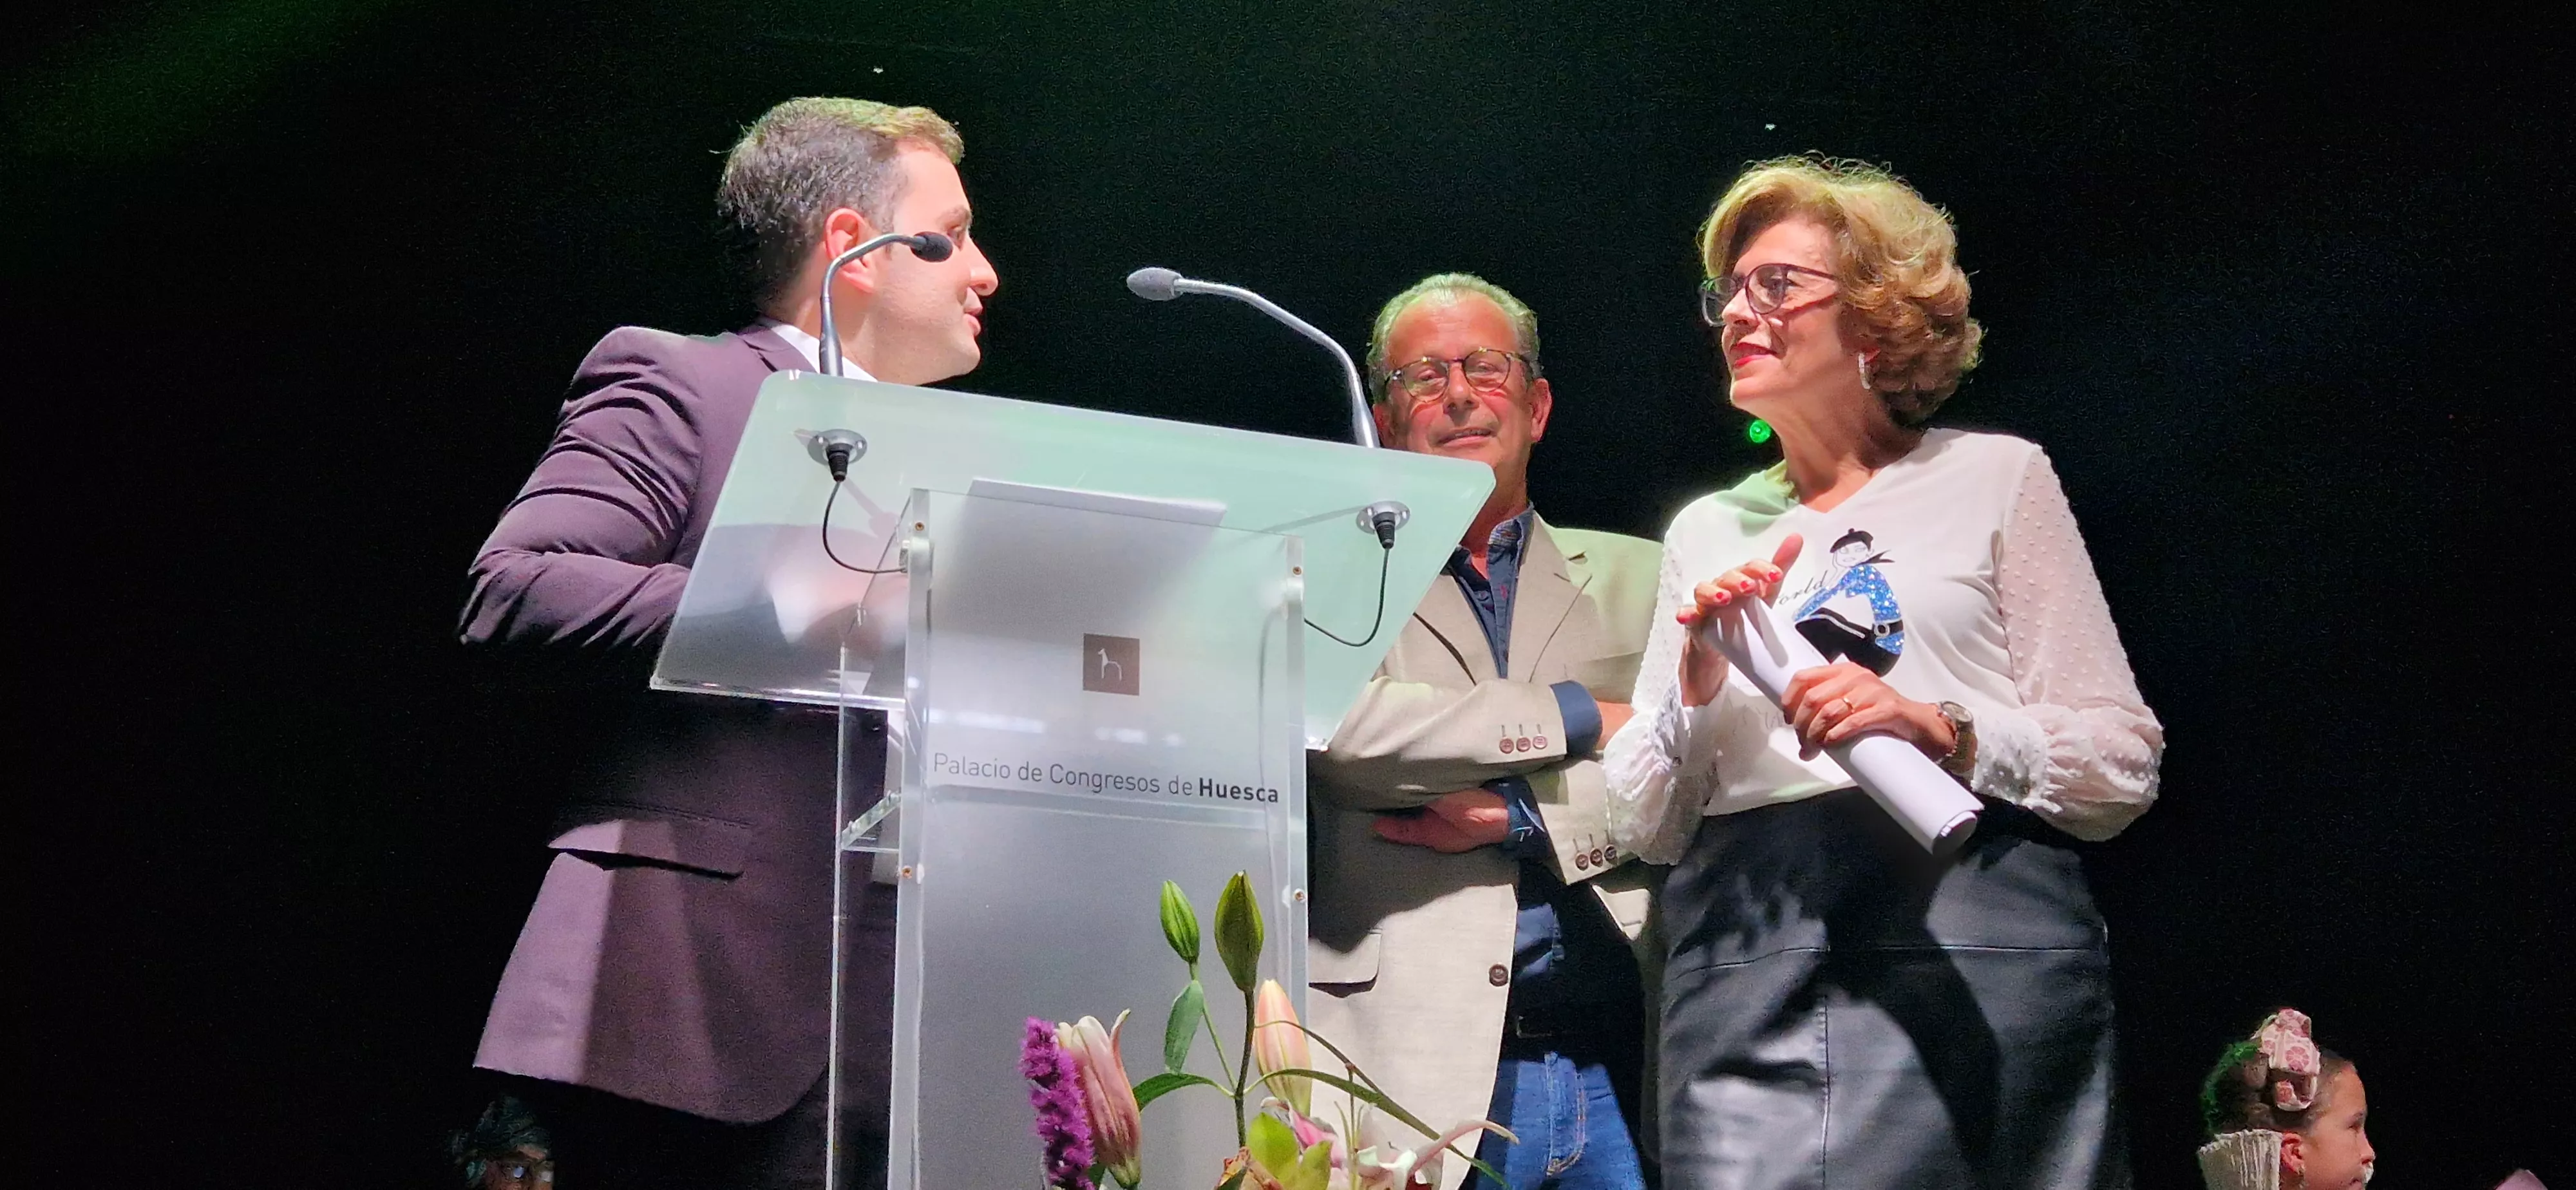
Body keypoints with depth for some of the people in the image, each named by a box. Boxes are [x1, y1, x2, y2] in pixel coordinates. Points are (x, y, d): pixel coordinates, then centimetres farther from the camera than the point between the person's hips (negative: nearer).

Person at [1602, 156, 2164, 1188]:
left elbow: (2122, 764, 3)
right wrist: (1696, 681, -2)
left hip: (1973, 952, -2)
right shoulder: (1707, 531, 19)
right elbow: (1645, 828, 16)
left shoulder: (1994, 477, 10)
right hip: (1744, 972, 3)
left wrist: (1944, 731, -13)